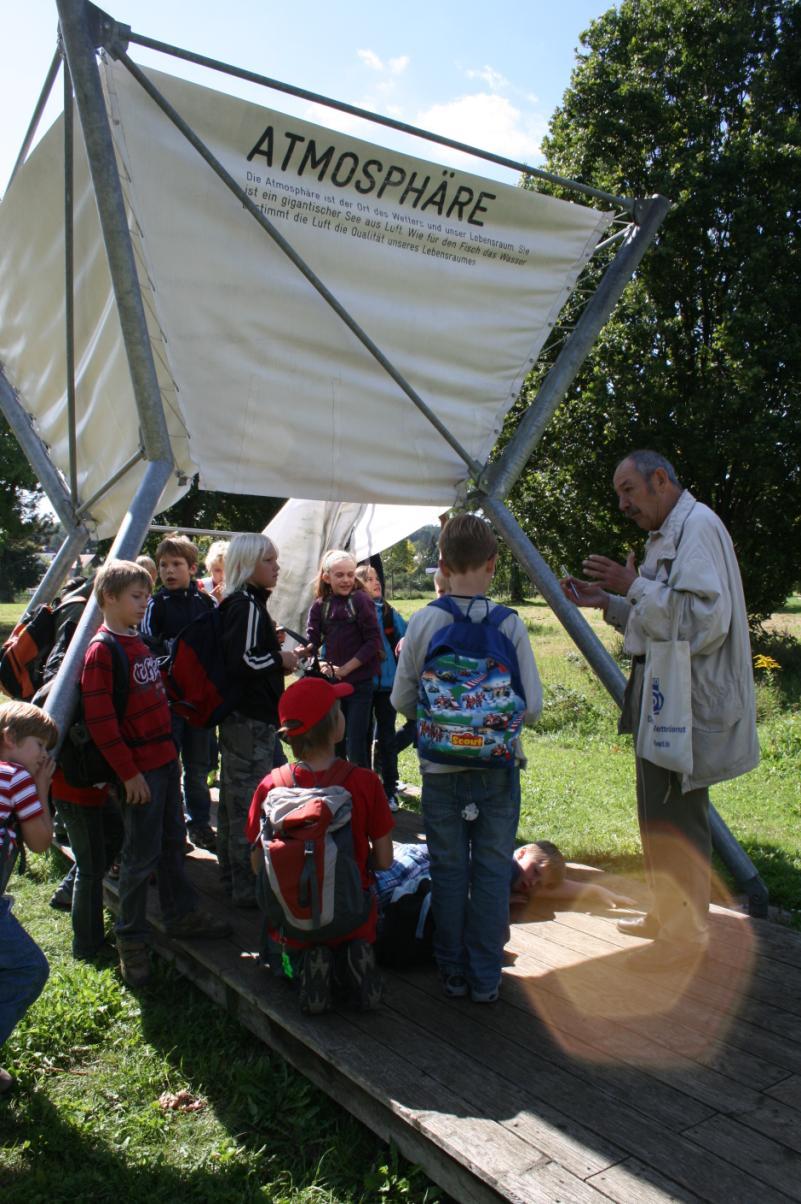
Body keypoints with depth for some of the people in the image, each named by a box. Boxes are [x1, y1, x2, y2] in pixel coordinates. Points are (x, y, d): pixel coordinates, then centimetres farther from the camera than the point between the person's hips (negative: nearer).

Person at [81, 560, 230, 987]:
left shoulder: (139, 642, 13)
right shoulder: (101, 651, -15)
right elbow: (100, 720, -19)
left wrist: (171, 746, 16)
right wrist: (128, 772, -18)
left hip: (165, 758, 8)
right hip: (139, 769, -8)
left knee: (172, 842, 17)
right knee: (142, 854, 1)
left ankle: (181, 914, 31)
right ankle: (131, 938, 15)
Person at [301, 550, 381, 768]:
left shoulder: (361, 601, -8)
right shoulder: (320, 606, 4)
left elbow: (373, 642, -11)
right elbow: (312, 642, 2)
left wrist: (346, 668, -13)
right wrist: (303, 650, -21)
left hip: (359, 682, -4)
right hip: (332, 683, 4)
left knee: (356, 746, -5)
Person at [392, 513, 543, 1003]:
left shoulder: (423, 623, -8)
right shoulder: (510, 624, -10)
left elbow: (402, 700, -1)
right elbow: (532, 706, -6)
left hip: (441, 767, 1)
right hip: (498, 766, 0)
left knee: (448, 870, 12)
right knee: (493, 870, 11)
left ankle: (453, 972, 24)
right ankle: (486, 977, 19)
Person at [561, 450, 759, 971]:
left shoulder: (698, 526, -14)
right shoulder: (666, 535, 18)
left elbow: (705, 619, -24)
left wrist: (634, 586, -20)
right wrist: (608, 601, 12)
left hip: (689, 702, -11)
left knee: (675, 819, -4)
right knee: (659, 814, 18)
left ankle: (687, 933, 9)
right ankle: (667, 912, 31)